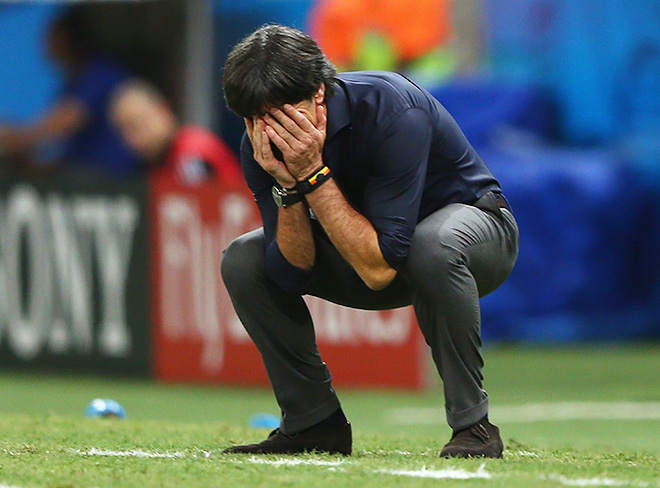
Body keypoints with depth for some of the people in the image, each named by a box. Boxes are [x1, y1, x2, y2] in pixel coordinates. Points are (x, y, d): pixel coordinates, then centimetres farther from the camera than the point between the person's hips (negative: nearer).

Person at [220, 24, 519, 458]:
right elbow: (293, 274, -21)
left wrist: (313, 174, -41)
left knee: (432, 244, -40)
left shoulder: (392, 110, -35)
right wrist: (286, 184, -34)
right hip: (365, 250, 6)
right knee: (242, 262, -12)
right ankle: (315, 423, -1)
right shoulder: (264, 145, -18)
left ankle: (473, 424, -25)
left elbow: (379, 267, -39)